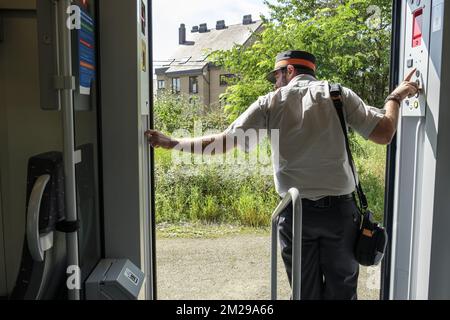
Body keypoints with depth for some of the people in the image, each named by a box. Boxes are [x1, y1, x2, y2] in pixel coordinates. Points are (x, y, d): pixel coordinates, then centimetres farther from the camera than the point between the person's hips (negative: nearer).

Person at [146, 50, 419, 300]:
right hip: (340, 209, 0)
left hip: (296, 212, 0)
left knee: (305, 290, 15)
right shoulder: (338, 94, 1)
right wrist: (395, 98, 16)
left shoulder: (271, 102, 0)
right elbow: (384, 134, -2)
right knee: (341, 288, 15)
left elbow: (223, 142, -4)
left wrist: (172, 143, 7)